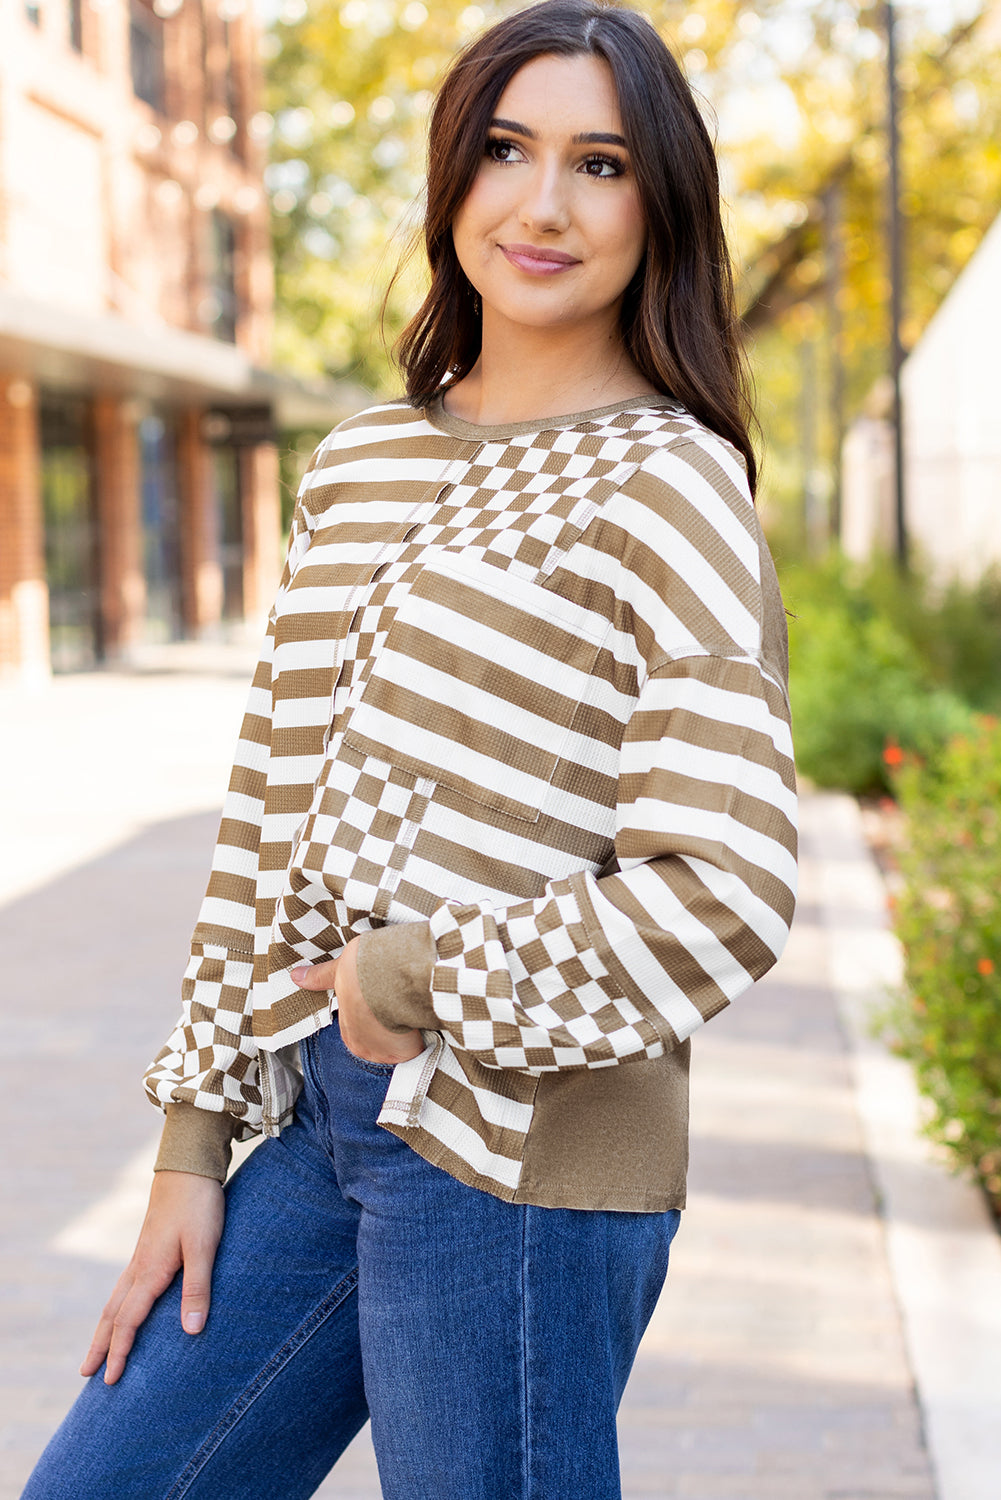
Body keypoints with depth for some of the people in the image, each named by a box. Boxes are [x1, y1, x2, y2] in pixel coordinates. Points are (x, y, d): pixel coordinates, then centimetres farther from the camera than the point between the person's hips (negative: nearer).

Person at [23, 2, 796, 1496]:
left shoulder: (668, 485, -8)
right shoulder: (362, 461, 12)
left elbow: (724, 891, -17)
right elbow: (269, 803, 13)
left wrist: (417, 980, -9)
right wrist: (192, 1143, 11)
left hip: (516, 1158, -7)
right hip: (324, 1113, 7)